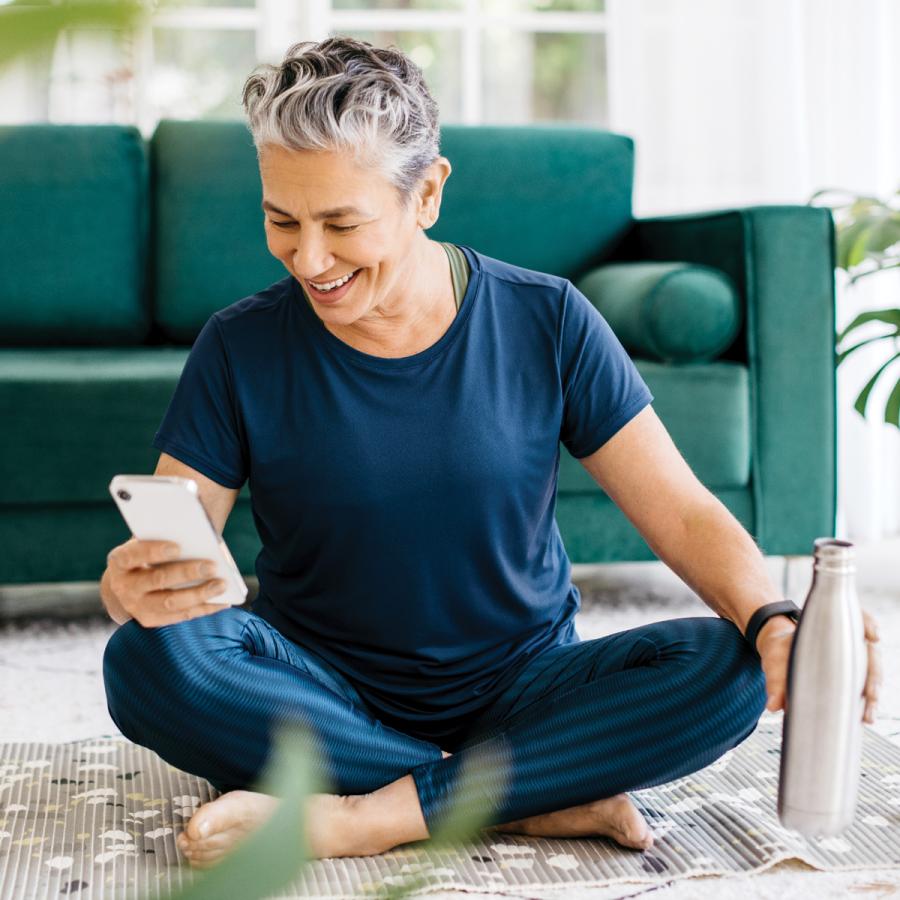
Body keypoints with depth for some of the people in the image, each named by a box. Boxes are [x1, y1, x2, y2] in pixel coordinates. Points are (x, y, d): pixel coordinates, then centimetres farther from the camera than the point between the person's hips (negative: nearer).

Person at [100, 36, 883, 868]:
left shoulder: (545, 322, -5)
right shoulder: (242, 348, -4)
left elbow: (683, 513, -6)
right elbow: (164, 549, -7)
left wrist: (774, 620, -26)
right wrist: (131, 585, -32)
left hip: (519, 692, 0)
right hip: (326, 697, 1)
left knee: (728, 669, -25)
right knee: (151, 659, -29)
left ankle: (370, 817, -22)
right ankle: (545, 802, -24)